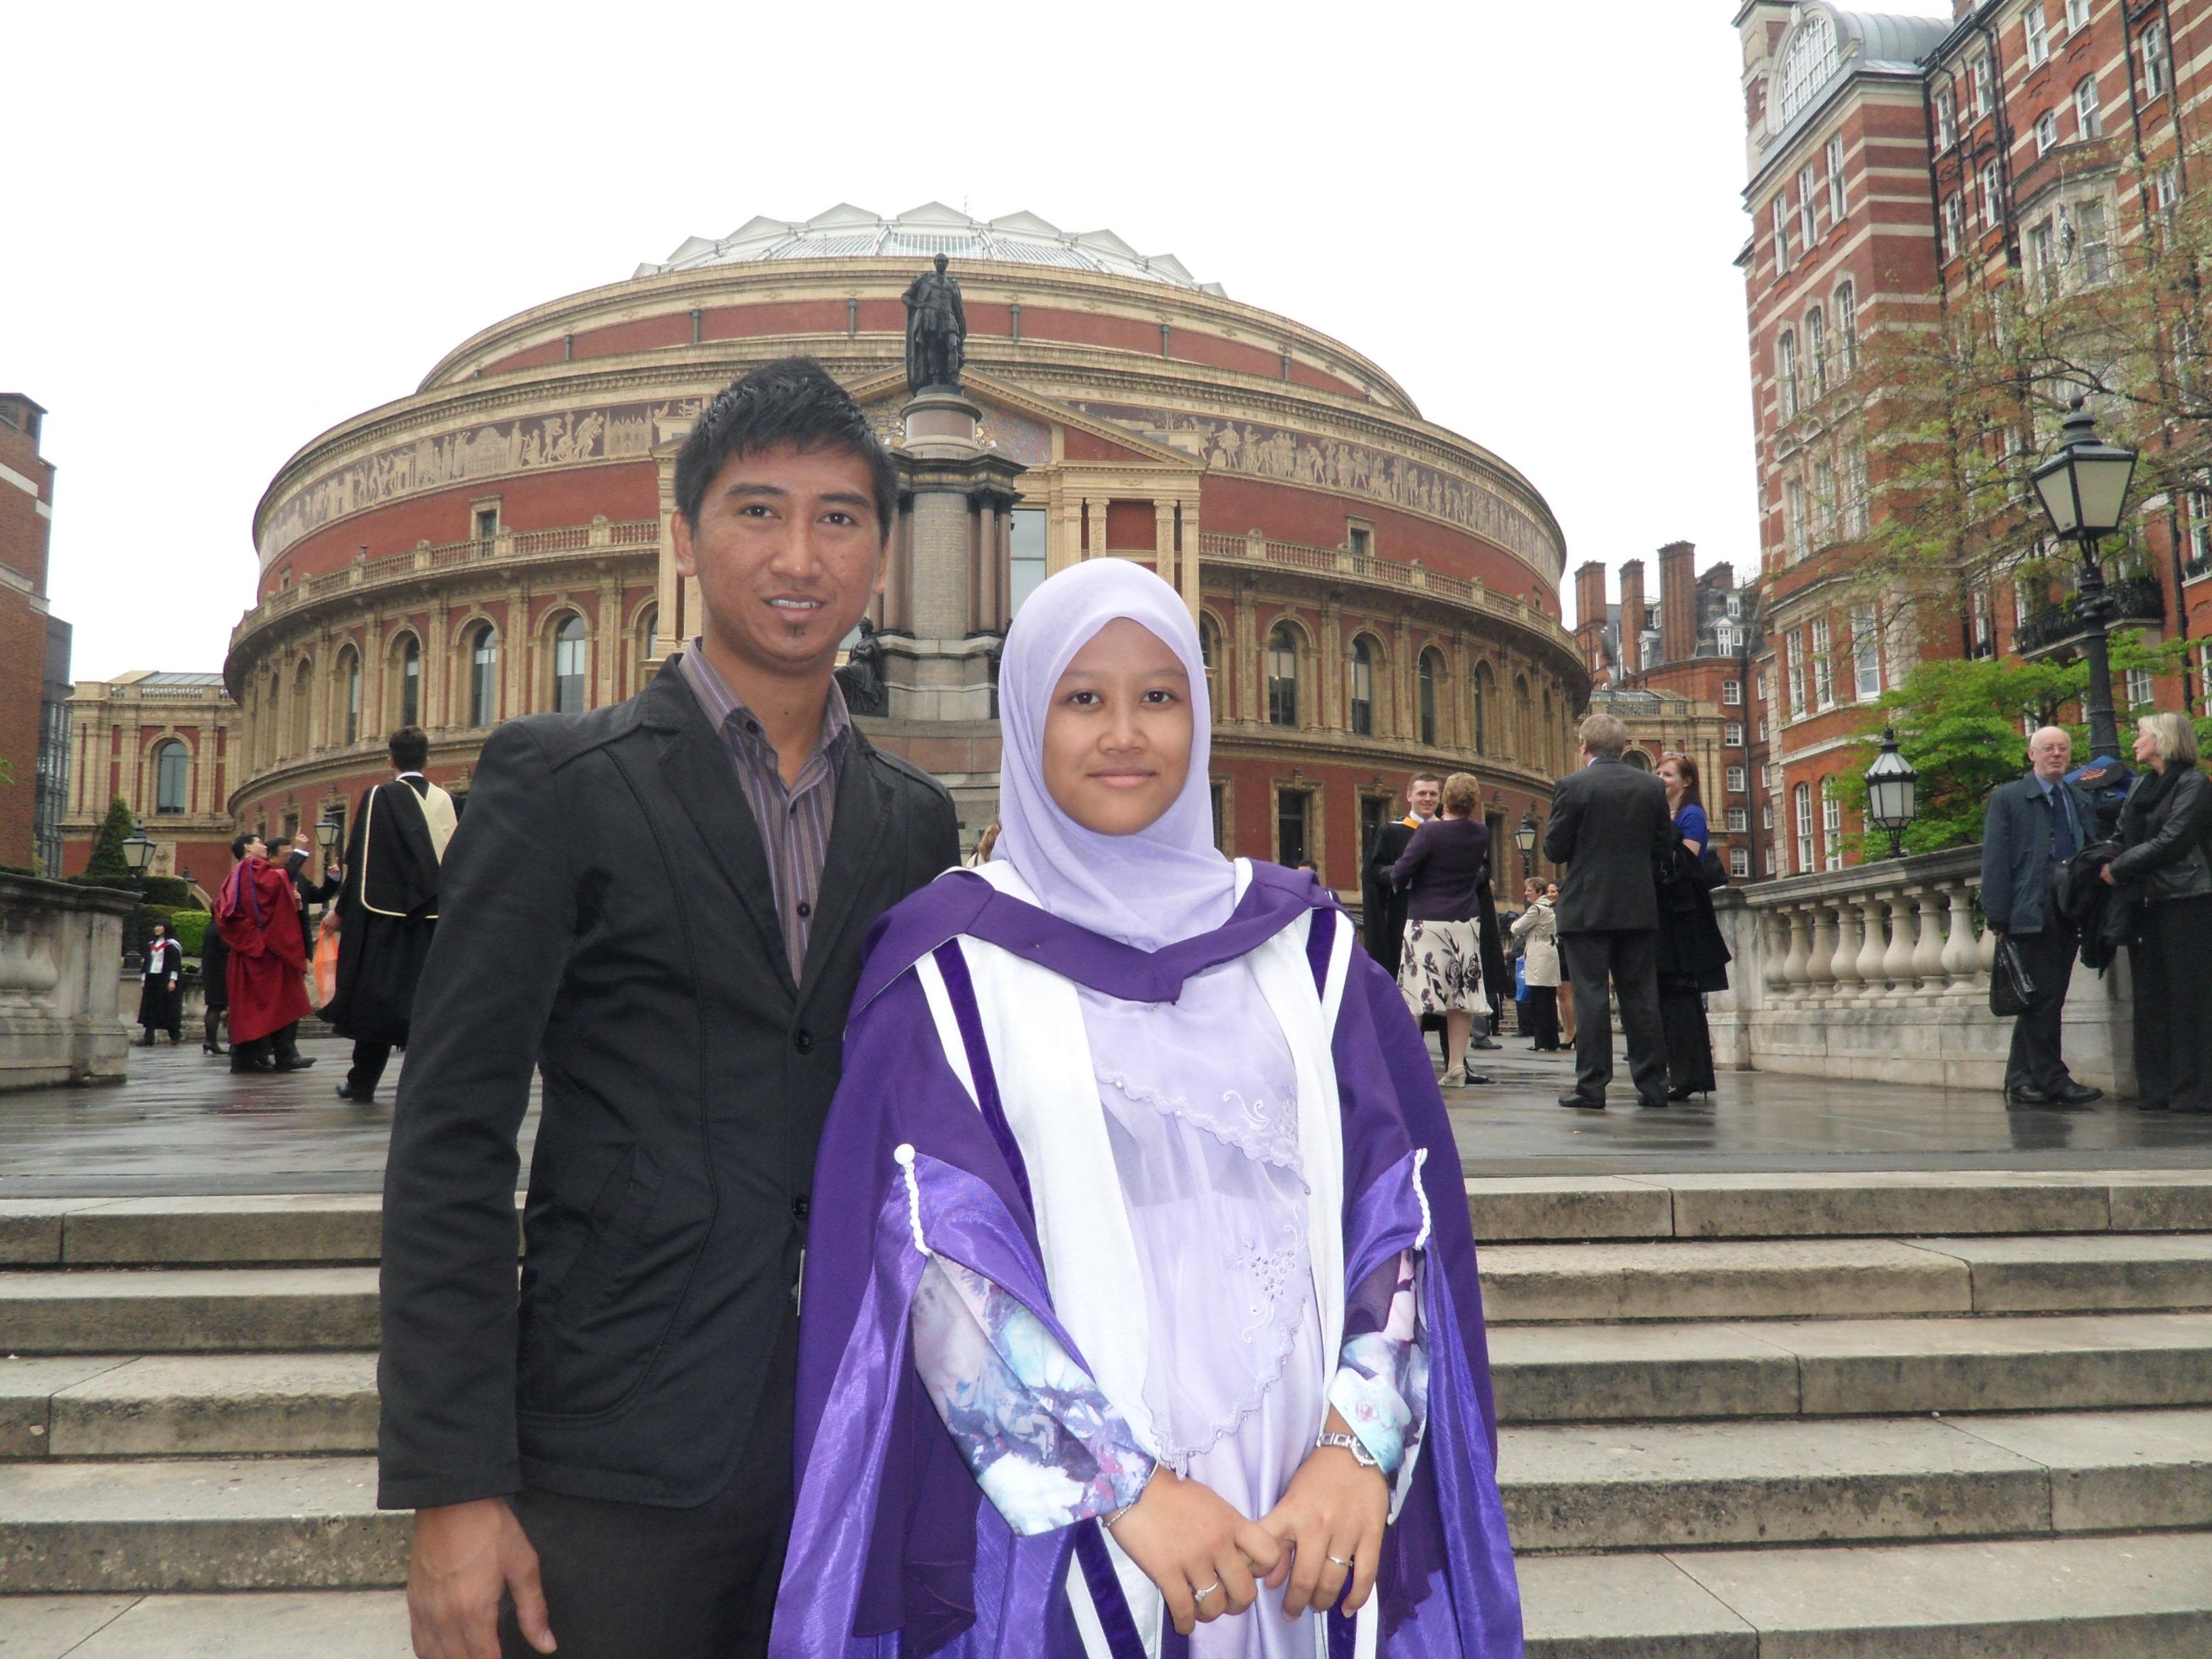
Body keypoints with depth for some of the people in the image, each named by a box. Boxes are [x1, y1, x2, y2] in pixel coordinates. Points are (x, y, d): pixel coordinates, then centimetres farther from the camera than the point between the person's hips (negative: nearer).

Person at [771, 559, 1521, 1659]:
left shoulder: (1304, 945, 4)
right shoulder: (949, 959, -3)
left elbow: (1395, 1200, 1)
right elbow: (933, 1250, -10)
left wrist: (1358, 1444, -12)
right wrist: (1122, 1482, -17)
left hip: (1306, 1506, 3)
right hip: (1051, 1526, -2)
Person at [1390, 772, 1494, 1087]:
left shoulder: (1430, 832, -13)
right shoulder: (1482, 833, 3)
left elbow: (1399, 873, -15)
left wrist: (1397, 882, 9)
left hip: (1426, 921, -5)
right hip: (1466, 921, 5)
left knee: (1415, 995, -2)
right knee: (1461, 992, 8)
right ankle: (1456, 1068, 8)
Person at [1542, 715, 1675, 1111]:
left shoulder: (1571, 787, -9)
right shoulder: (1652, 786, 4)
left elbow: (1554, 850, -7)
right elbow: (1664, 847, 8)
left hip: (1587, 908, -4)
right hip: (1639, 909, 4)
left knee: (1590, 996, -1)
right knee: (1641, 996, 9)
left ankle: (1591, 1086, 0)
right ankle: (1652, 1084, 12)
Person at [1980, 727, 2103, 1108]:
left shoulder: (2082, 803, 20)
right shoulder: (2007, 798, 4)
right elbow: (1995, 860, -3)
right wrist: (1999, 916, -11)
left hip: (2070, 915, 5)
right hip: (2032, 915, -5)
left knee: (2045, 1001, 6)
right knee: (2045, 997, -9)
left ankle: (2020, 1082, 12)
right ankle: (2054, 1080, -4)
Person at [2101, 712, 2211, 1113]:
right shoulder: (2140, 789, 18)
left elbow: (2169, 842, -12)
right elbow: (2123, 837, 15)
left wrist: (2119, 869, -7)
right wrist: (2111, 863, -4)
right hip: (2148, 903, 7)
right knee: (2151, 997, 5)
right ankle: (2159, 1088, 8)